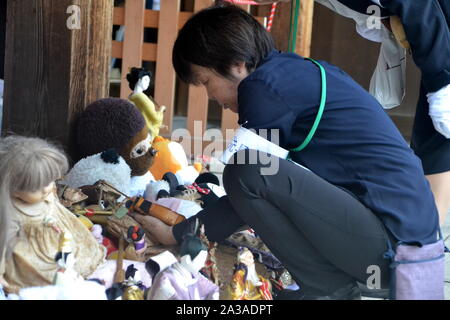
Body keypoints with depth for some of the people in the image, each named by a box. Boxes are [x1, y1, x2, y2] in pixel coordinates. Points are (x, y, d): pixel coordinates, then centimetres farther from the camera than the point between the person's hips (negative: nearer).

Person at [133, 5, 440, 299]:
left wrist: (175, 235, 4)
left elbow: (249, 181, -7)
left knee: (247, 172, -20)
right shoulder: (299, 72, 18)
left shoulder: (265, 84, -10)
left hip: (391, 237, -10)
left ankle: (328, 289, -6)